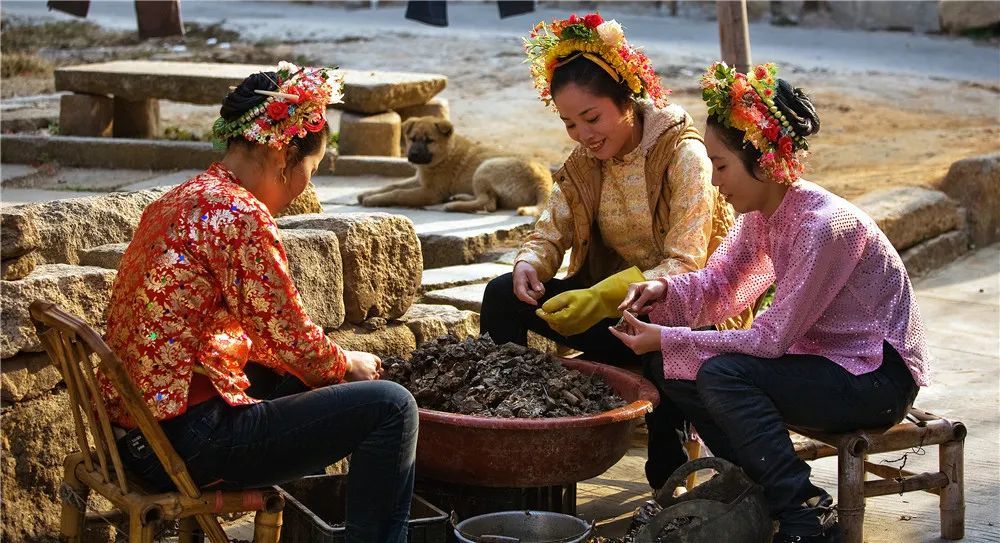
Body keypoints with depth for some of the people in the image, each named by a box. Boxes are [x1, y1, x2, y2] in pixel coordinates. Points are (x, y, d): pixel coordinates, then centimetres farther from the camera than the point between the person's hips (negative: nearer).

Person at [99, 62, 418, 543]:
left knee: (307, 382, 32)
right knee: (390, 406, -7)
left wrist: (333, 363, 17)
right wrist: (347, 365, 7)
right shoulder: (240, 214, -17)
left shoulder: (179, 201, 13)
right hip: (189, 441, -10)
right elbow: (289, 338, -13)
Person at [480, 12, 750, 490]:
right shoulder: (584, 162, 4)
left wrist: (602, 299, -36)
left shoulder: (683, 154, -17)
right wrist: (528, 266, -22)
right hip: (611, 300, 6)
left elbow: (686, 267, -24)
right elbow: (550, 234, 4)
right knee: (503, 295, -10)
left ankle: (668, 480, -20)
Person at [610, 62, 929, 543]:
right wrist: (665, 290, -14)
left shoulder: (824, 225, -27)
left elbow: (772, 338, -25)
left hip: (879, 377, -9)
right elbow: (719, 284, 7)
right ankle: (766, 490, 9)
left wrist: (668, 340, -23)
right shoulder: (760, 214, -1)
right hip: (826, 360, 9)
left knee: (723, 375, -26)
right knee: (679, 372, -2)